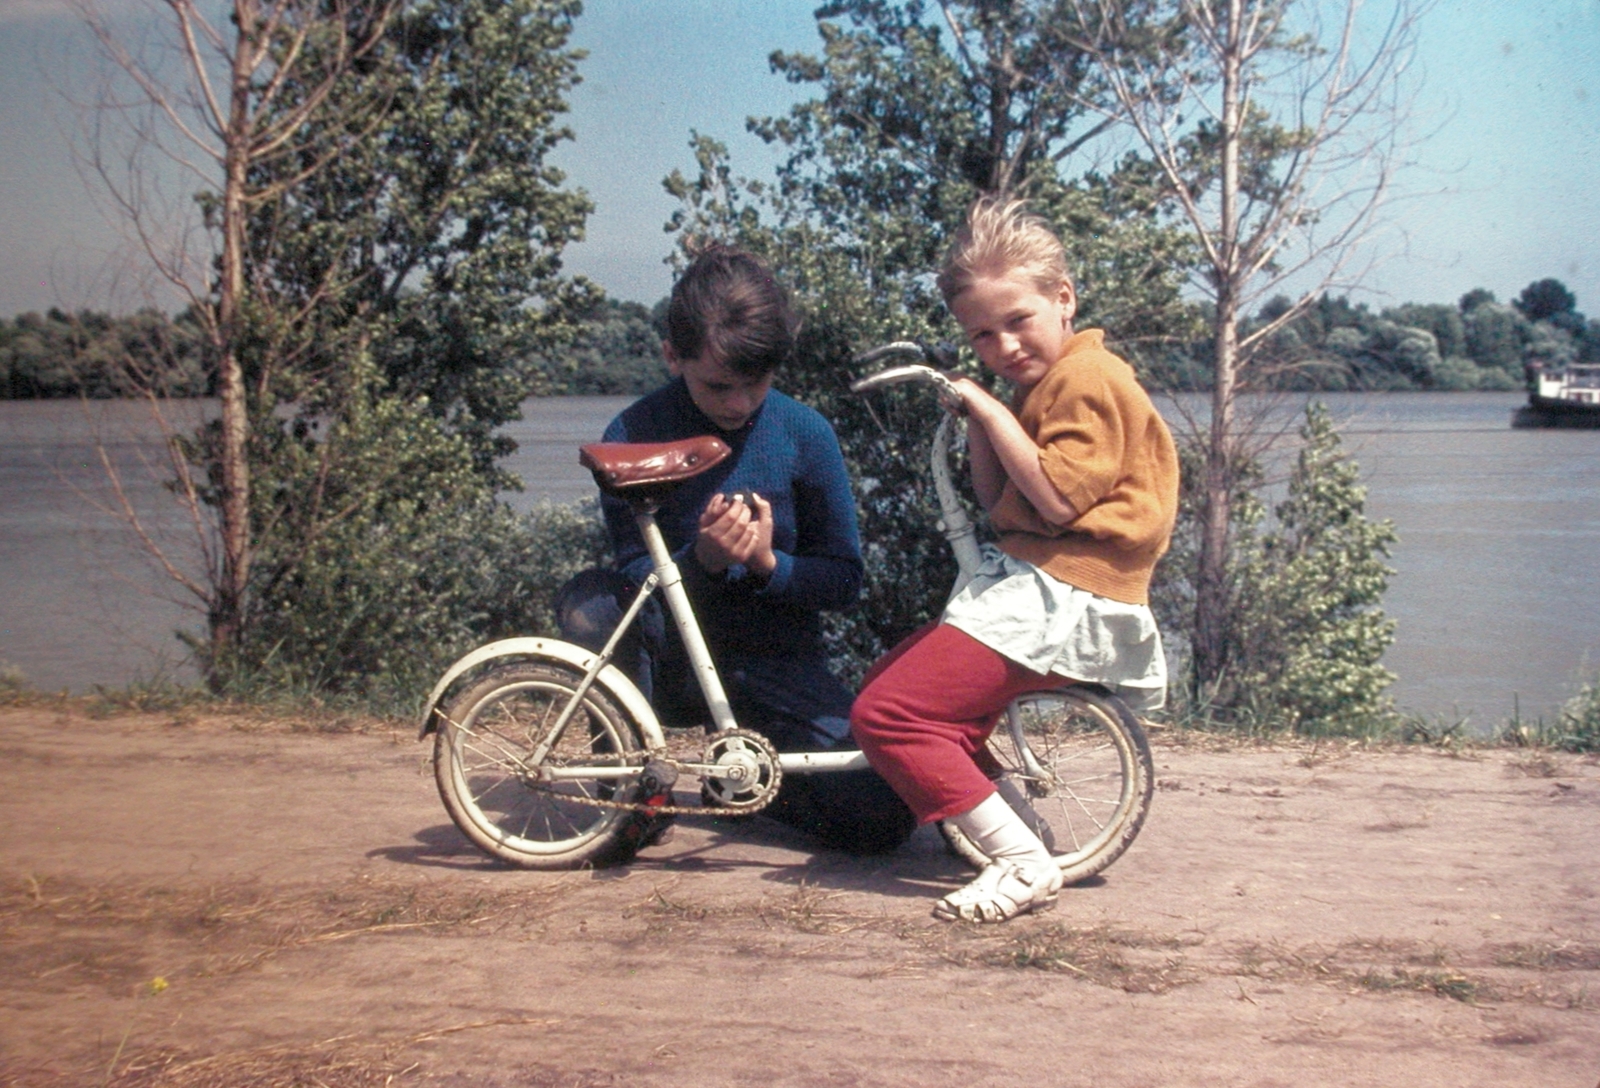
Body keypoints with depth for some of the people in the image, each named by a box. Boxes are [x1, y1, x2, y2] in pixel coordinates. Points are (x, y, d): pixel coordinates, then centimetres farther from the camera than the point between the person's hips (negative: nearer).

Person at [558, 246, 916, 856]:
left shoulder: (804, 434, -7)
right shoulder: (634, 436, -10)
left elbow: (844, 580, -2)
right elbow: (637, 577, -8)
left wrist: (767, 563, -23)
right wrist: (701, 560, -30)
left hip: (778, 667, 1)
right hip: (674, 662, 0)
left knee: (884, 818, -19)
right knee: (587, 603, -33)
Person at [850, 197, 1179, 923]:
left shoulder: (1086, 377, -10)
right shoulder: (1045, 382, 22)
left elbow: (1057, 500, -20)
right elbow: (997, 502, 17)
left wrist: (993, 411, -14)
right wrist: (975, 417, 6)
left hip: (1064, 602, -11)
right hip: (1031, 586, 11)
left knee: (886, 714, -17)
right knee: (888, 676, 18)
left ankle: (1025, 864, -17)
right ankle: (987, 804, 16)